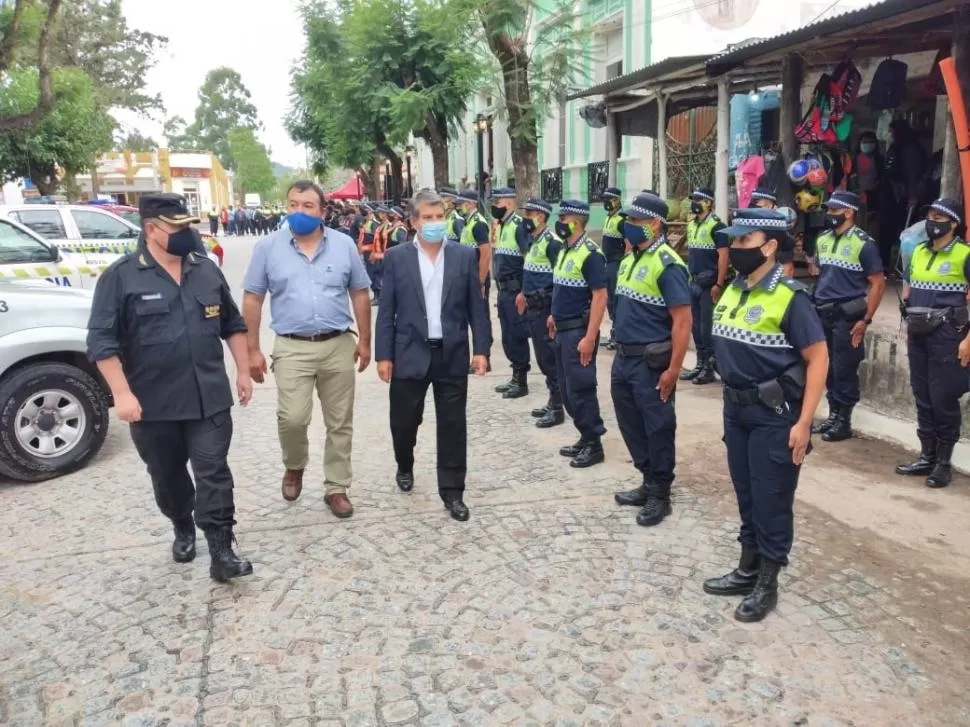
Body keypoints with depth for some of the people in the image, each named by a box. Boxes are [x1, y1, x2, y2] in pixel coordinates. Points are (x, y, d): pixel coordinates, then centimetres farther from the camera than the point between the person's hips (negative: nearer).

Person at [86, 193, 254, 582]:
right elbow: (101, 340, -10)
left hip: (209, 397, 2)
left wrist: (243, 371, 10)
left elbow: (233, 325, 14)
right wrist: (121, 393, -16)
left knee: (213, 473, -2)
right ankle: (182, 529, 39)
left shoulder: (207, 270, 6)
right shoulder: (121, 277, -7)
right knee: (167, 476, 15)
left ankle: (221, 551, 2)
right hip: (152, 403, -2)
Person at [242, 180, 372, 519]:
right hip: (292, 348, -1)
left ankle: (336, 488, 23)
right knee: (292, 418, -12)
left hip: (339, 346, 2)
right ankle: (294, 466, 21)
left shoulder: (344, 245, 2)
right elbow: (252, 300, 2)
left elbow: (360, 295, 8)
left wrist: (364, 341, 7)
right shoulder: (268, 247, -1)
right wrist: (253, 350, -1)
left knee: (340, 423, 8)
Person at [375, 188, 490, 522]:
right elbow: (387, 310, 0)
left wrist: (481, 349, -1)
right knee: (404, 421, 11)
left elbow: (476, 307, 4)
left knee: (453, 426, 5)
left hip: (452, 355, 1)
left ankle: (452, 491, 17)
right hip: (410, 354, 0)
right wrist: (384, 355, -4)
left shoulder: (465, 256, 3)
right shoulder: (396, 257, 1)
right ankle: (405, 467, 41)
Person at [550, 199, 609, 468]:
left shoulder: (590, 254, -16)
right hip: (563, 330, 9)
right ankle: (585, 438, 26)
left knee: (580, 389, -3)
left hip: (578, 332, -9)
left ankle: (594, 445, 9)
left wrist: (589, 337, -23)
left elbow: (600, 296, -20)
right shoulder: (565, 250, 12)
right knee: (567, 389, 14)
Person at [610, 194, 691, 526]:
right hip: (624, 358, 9)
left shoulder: (667, 264, -16)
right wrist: (620, 352, 17)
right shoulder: (628, 259, 12)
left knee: (657, 428, 4)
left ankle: (660, 494, 18)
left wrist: (673, 370, -21)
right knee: (631, 425, 16)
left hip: (651, 362, -9)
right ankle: (649, 483, 32)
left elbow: (682, 321, -19)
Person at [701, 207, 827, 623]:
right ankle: (747, 570, 31)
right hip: (736, 408, 7)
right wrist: (731, 400, 14)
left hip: (774, 414, -7)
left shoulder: (789, 298, -16)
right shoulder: (732, 291, 6)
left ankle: (766, 585, 18)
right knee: (746, 495, 17)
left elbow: (818, 358, -16)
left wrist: (803, 422, -19)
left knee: (771, 502, 4)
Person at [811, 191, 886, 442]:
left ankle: (844, 422, 11)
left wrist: (865, 320, -13)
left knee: (844, 370, 0)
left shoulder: (864, 243, -9)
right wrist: (813, 306, 13)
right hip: (822, 315, 6)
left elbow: (878, 284, -9)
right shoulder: (823, 240, 9)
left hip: (847, 316, -6)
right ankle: (833, 415, 25)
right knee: (827, 368, 12)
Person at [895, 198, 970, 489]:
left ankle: (944, 462, 10)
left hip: (946, 335, -6)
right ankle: (927, 456, 21)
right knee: (922, 397, 11)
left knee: (943, 400, -1)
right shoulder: (918, 252, 11)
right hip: (918, 335, 6)